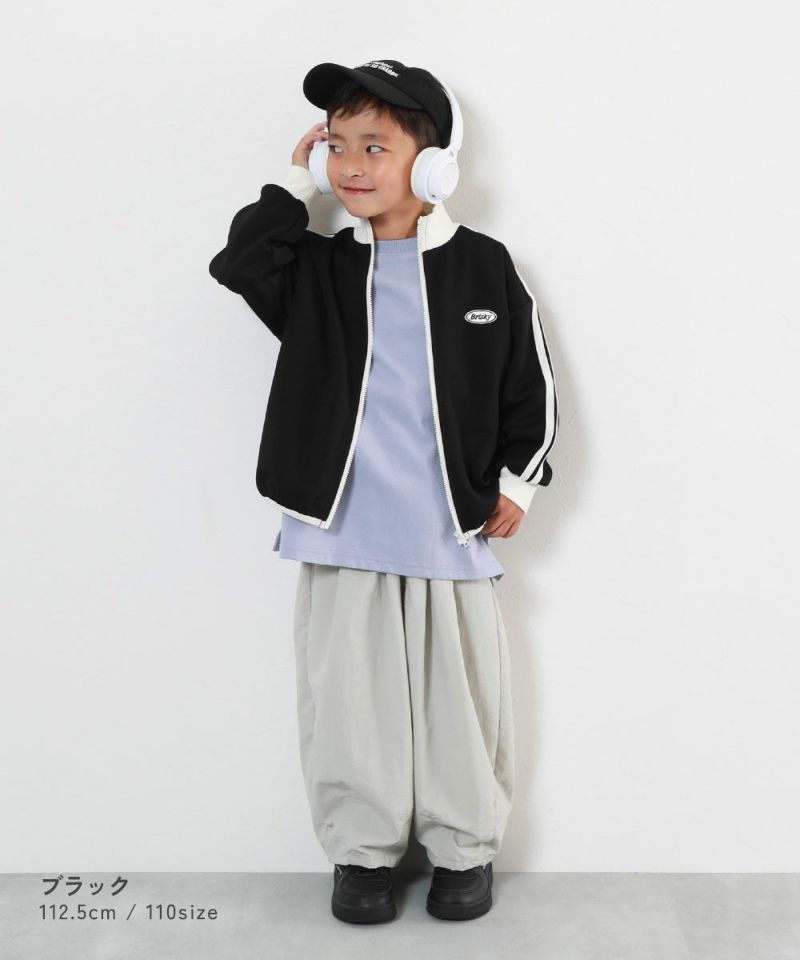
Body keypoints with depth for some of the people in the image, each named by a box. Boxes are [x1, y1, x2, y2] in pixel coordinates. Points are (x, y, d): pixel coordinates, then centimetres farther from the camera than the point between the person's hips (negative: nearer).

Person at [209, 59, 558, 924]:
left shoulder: (484, 268, -1)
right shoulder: (316, 268, 5)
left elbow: (530, 385, 5)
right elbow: (238, 263, -12)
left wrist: (516, 482, 2)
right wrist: (294, 187, -7)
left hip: (451, 529, -1)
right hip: (340, 530, 2)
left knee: (461, 696, 9)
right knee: (348, 694, 9)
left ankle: (465, 847, 28)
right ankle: (361, 850, 26)